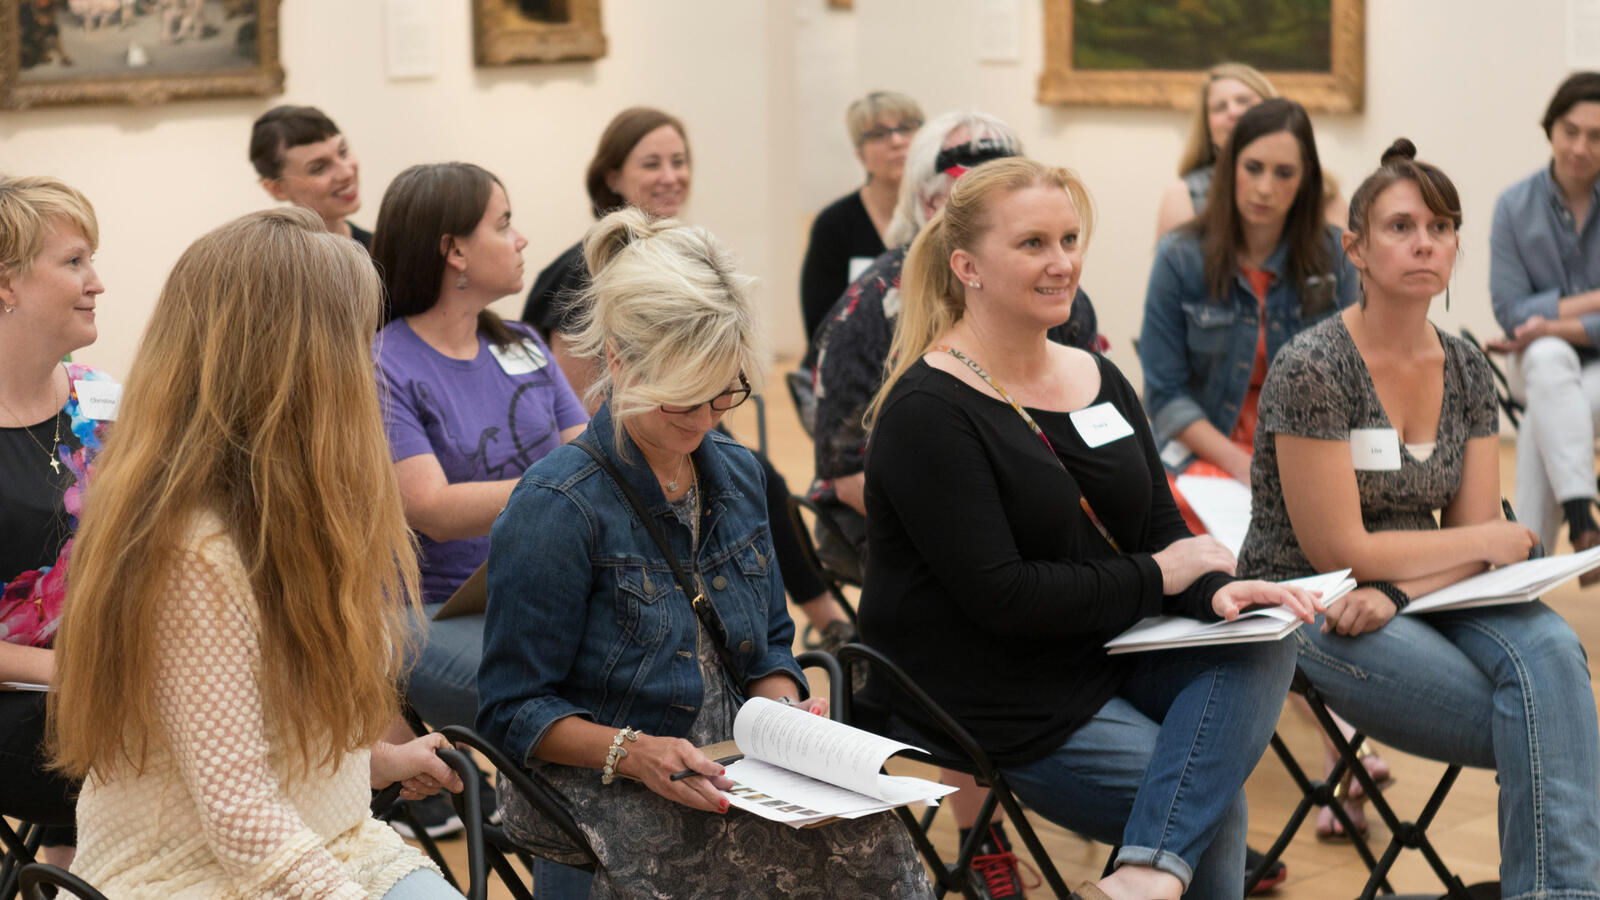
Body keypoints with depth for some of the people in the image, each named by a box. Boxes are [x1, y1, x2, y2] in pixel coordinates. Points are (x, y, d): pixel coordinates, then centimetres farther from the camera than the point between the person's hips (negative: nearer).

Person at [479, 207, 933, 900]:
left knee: (871, 833, -26)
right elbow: (515, 710, -9)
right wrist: (632, 754, -24)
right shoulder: (556, 508, -12)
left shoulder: (736, 473, 10)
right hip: (595, 789, -7)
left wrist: (786, 711, -1)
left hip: (731, 769, 7)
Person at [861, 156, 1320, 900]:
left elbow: (1163, 530, 8)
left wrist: (1217, 590, -16)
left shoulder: (1097, 380, 10)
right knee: (1214, 809, -15)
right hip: (1001, 705, -8)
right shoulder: (927, 411, -16)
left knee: (1260, 650, -19)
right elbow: (998, 595, -22)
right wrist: (1153, 578, -14)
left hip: (1106, 653, 8)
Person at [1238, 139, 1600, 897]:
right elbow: (1339, 552, -14)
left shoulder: (1467, 372, 6)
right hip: (1309, 616, -5)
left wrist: (1395, 592, -18)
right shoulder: (1312, 370, -13)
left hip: (1423, 603, 5)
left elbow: (1476, 539, 3)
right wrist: (1489, 542, -5)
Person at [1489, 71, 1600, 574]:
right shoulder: (1516, 206, -4)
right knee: (1548, 356, -35)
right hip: (1540, 370, 1)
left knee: (1539, 426, -31)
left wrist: (1557, 324, -18)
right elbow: (1511, 312, -9)